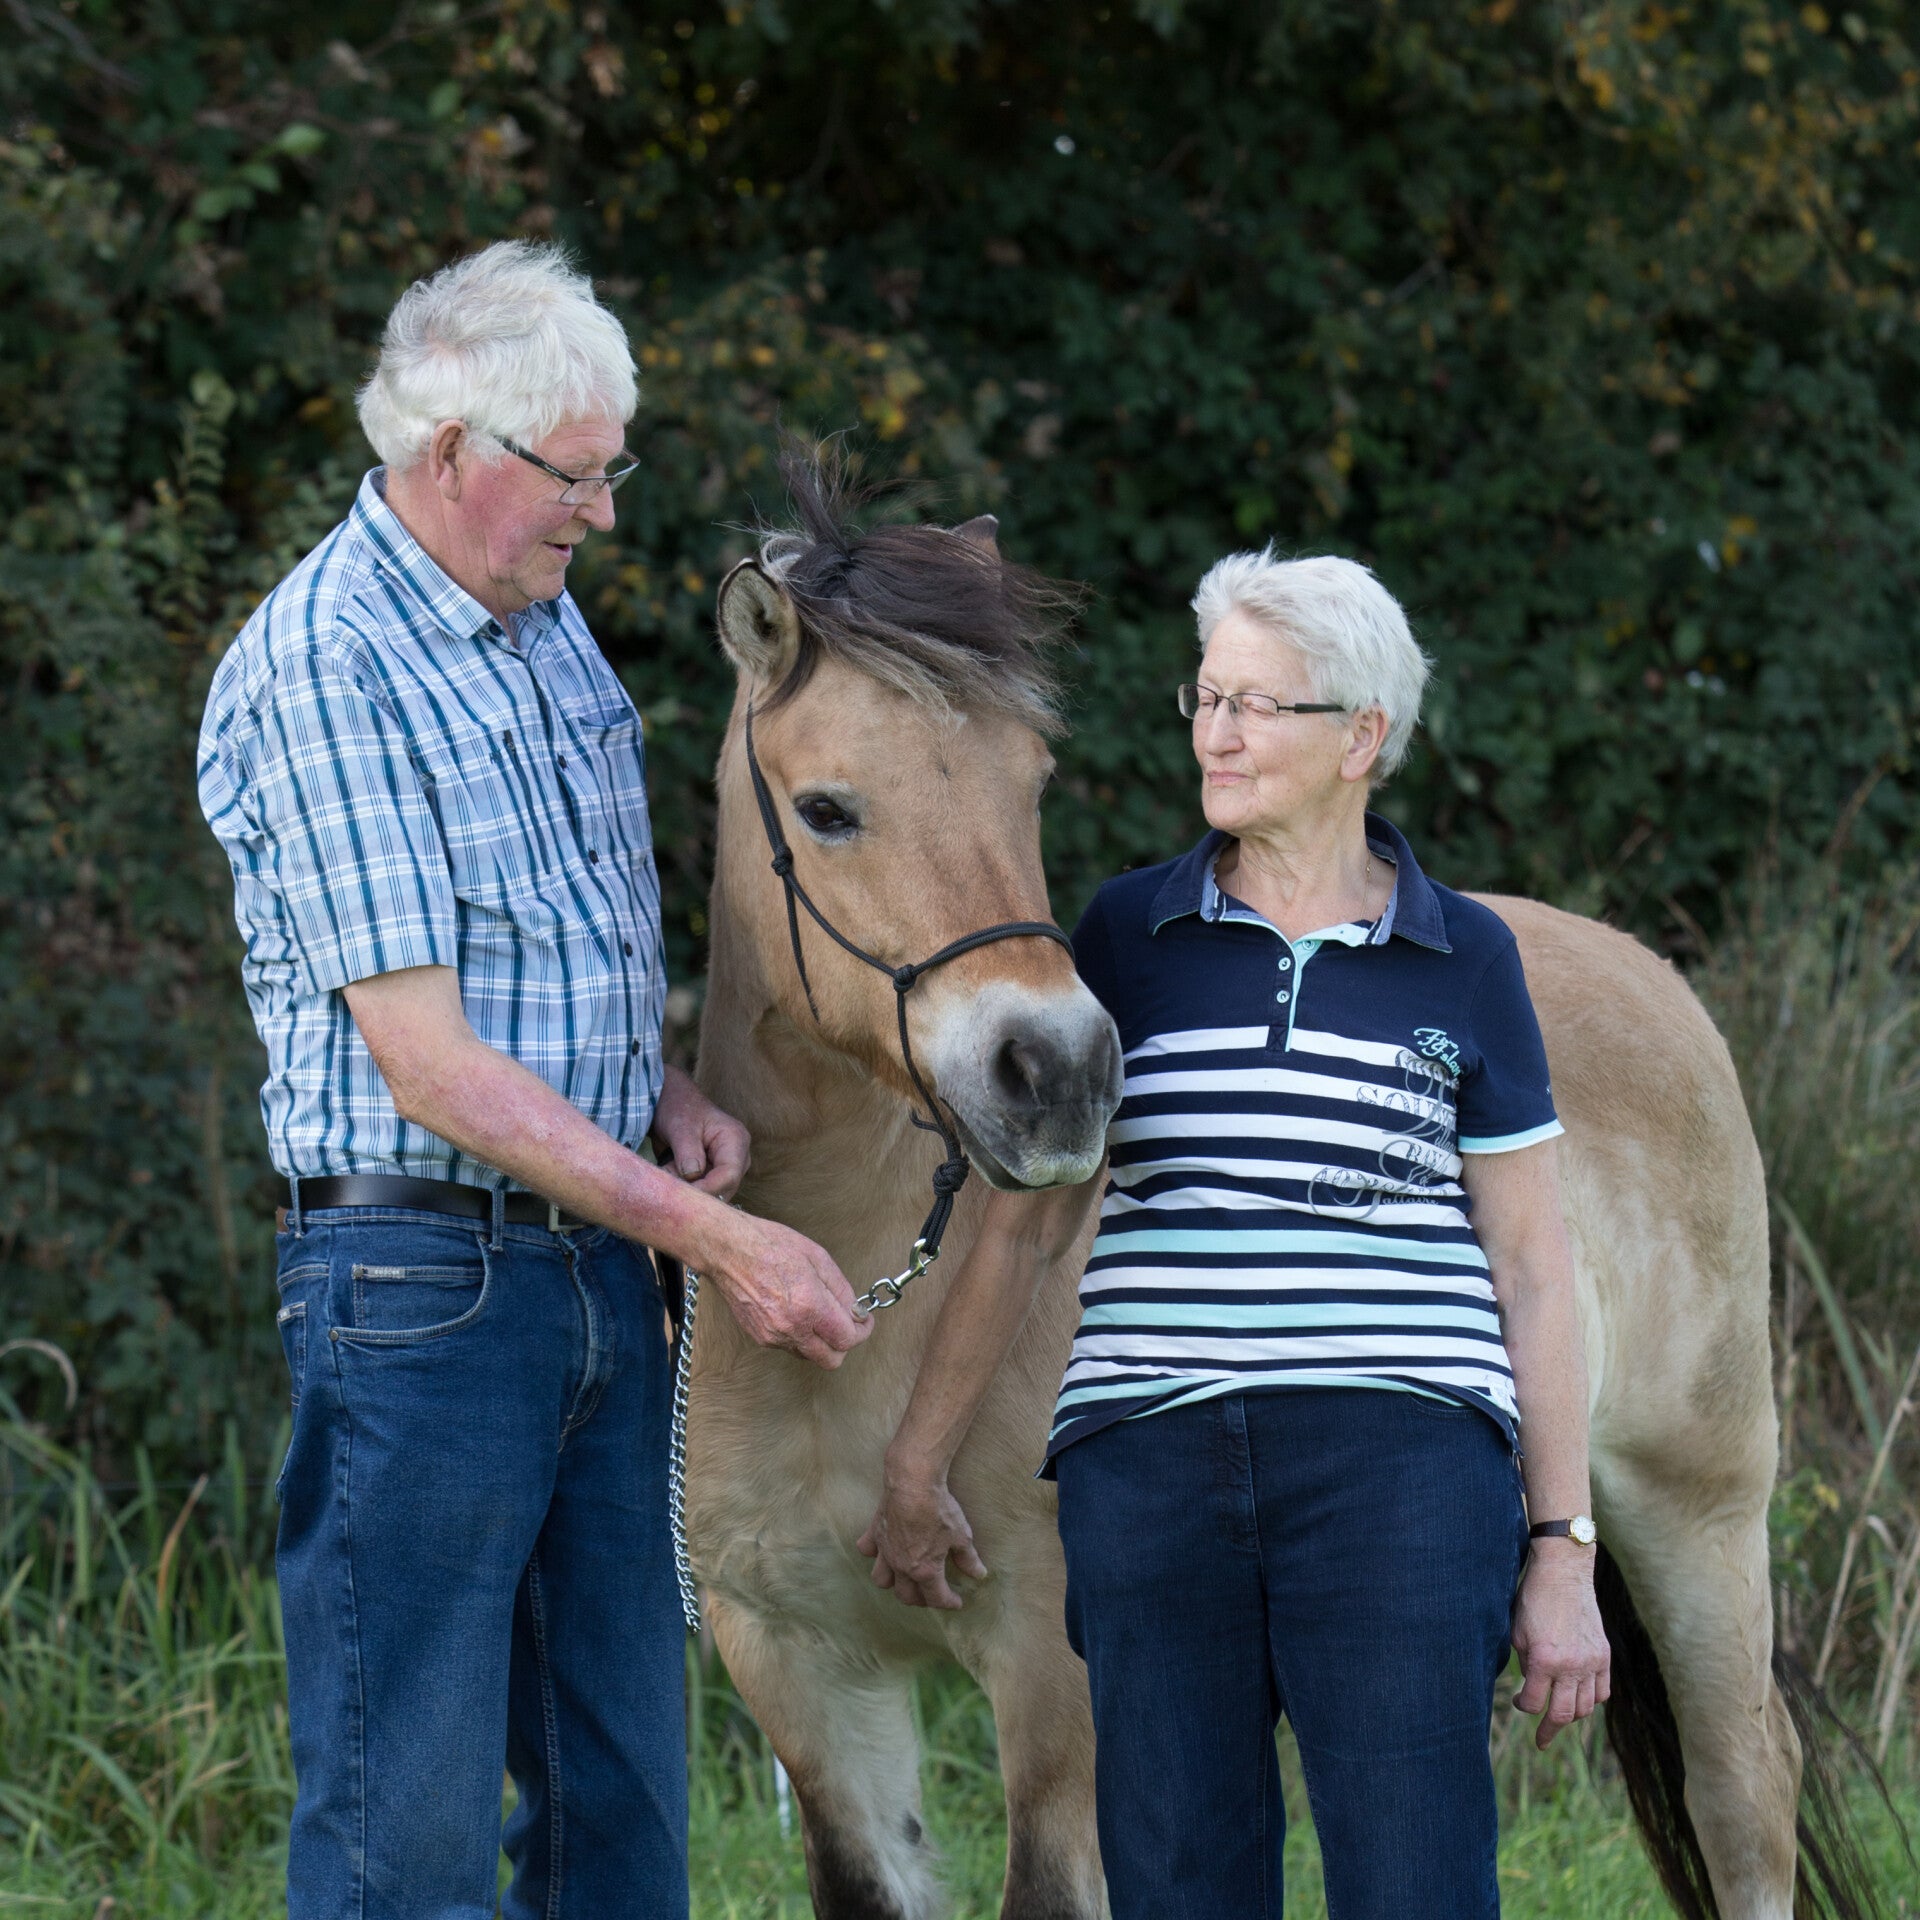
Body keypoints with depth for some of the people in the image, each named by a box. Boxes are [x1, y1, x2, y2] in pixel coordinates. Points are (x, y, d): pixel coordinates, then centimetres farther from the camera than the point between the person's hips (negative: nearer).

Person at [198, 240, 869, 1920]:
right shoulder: (322, 665, -15)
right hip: (423, 1277, -8)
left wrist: (669, 1094, 3)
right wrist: (713, 1237, -20)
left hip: (601, 1265, 9)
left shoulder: (547, 617, 12)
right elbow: (429, 1062, -19)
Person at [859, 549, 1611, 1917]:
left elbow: (1532, 1271, 7)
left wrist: (1564, 1552, 3)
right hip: (1151, 1473, 2)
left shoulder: (1465, 960, 5)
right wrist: (917, 1470, 16)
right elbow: (1025, 1227, 15)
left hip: (1399, 1466, -2)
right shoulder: (1130, 936, 9)